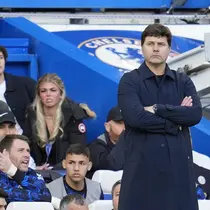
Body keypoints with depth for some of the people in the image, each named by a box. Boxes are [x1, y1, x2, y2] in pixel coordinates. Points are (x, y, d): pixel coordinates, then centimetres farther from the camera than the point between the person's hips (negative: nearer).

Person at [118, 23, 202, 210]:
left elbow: (196, 114, -4)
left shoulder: (183, 81, 13)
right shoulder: (130, 81, 4)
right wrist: (176, 118, -6)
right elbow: (135, 116, -13)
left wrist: (157, 109, -10)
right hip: (142, 165, -3)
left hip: (178, 165, 3)